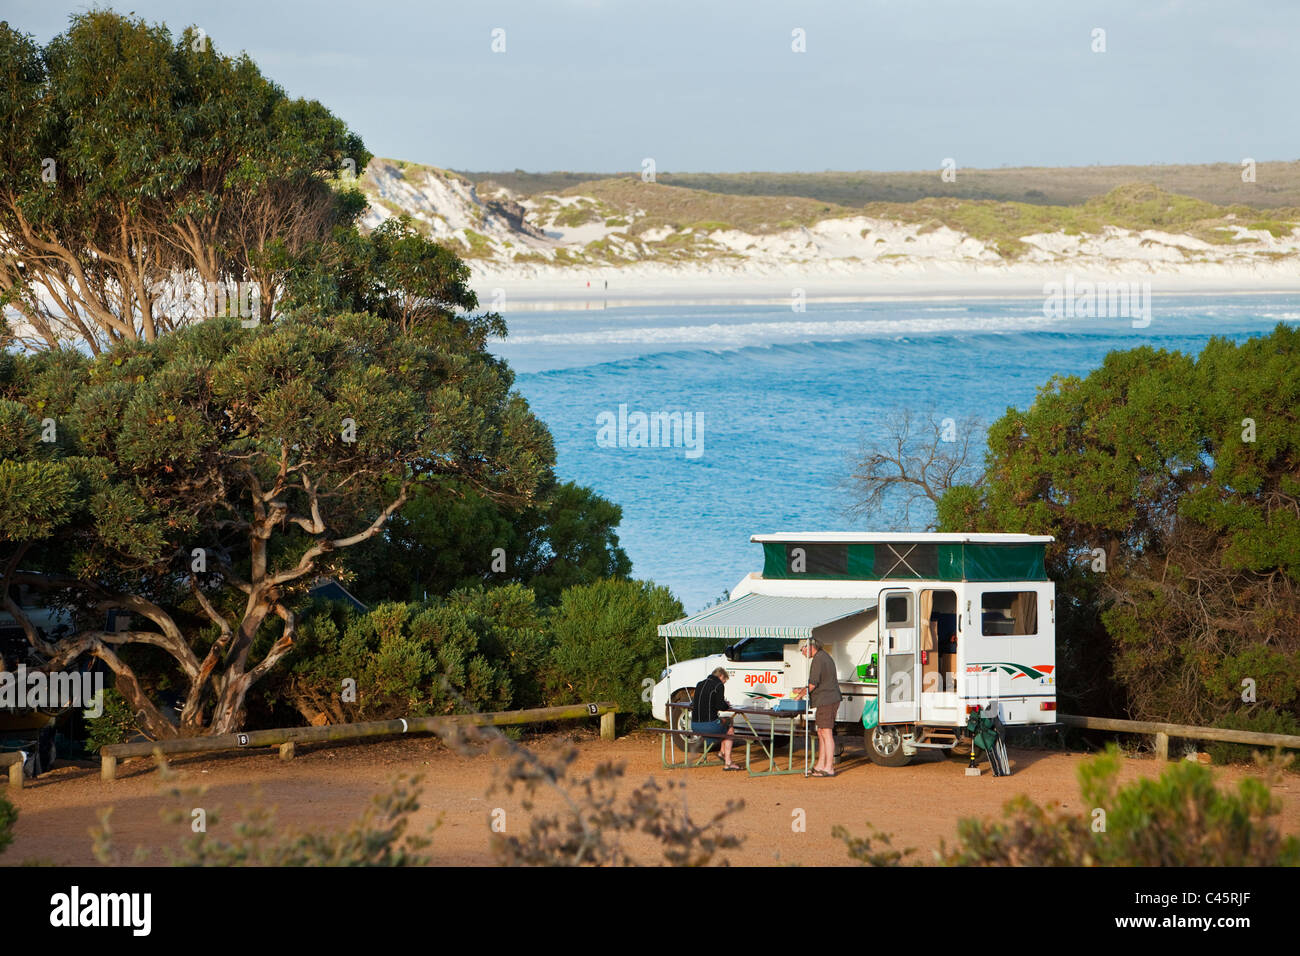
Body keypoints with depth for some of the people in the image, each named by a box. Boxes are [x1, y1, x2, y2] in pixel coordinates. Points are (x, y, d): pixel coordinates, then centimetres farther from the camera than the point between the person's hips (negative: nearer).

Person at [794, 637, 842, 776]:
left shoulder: (818, 660, -15)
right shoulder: (825, 656, 18)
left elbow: (813, 683, -18)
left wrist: (802, 693, -2)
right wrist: (803, 690, 22)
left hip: (826, 701, -11)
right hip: (830, 700, 11)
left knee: (826, 733, -9)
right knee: (821, 733, 14)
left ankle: (829, 768, -9)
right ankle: (820, 765, 18)